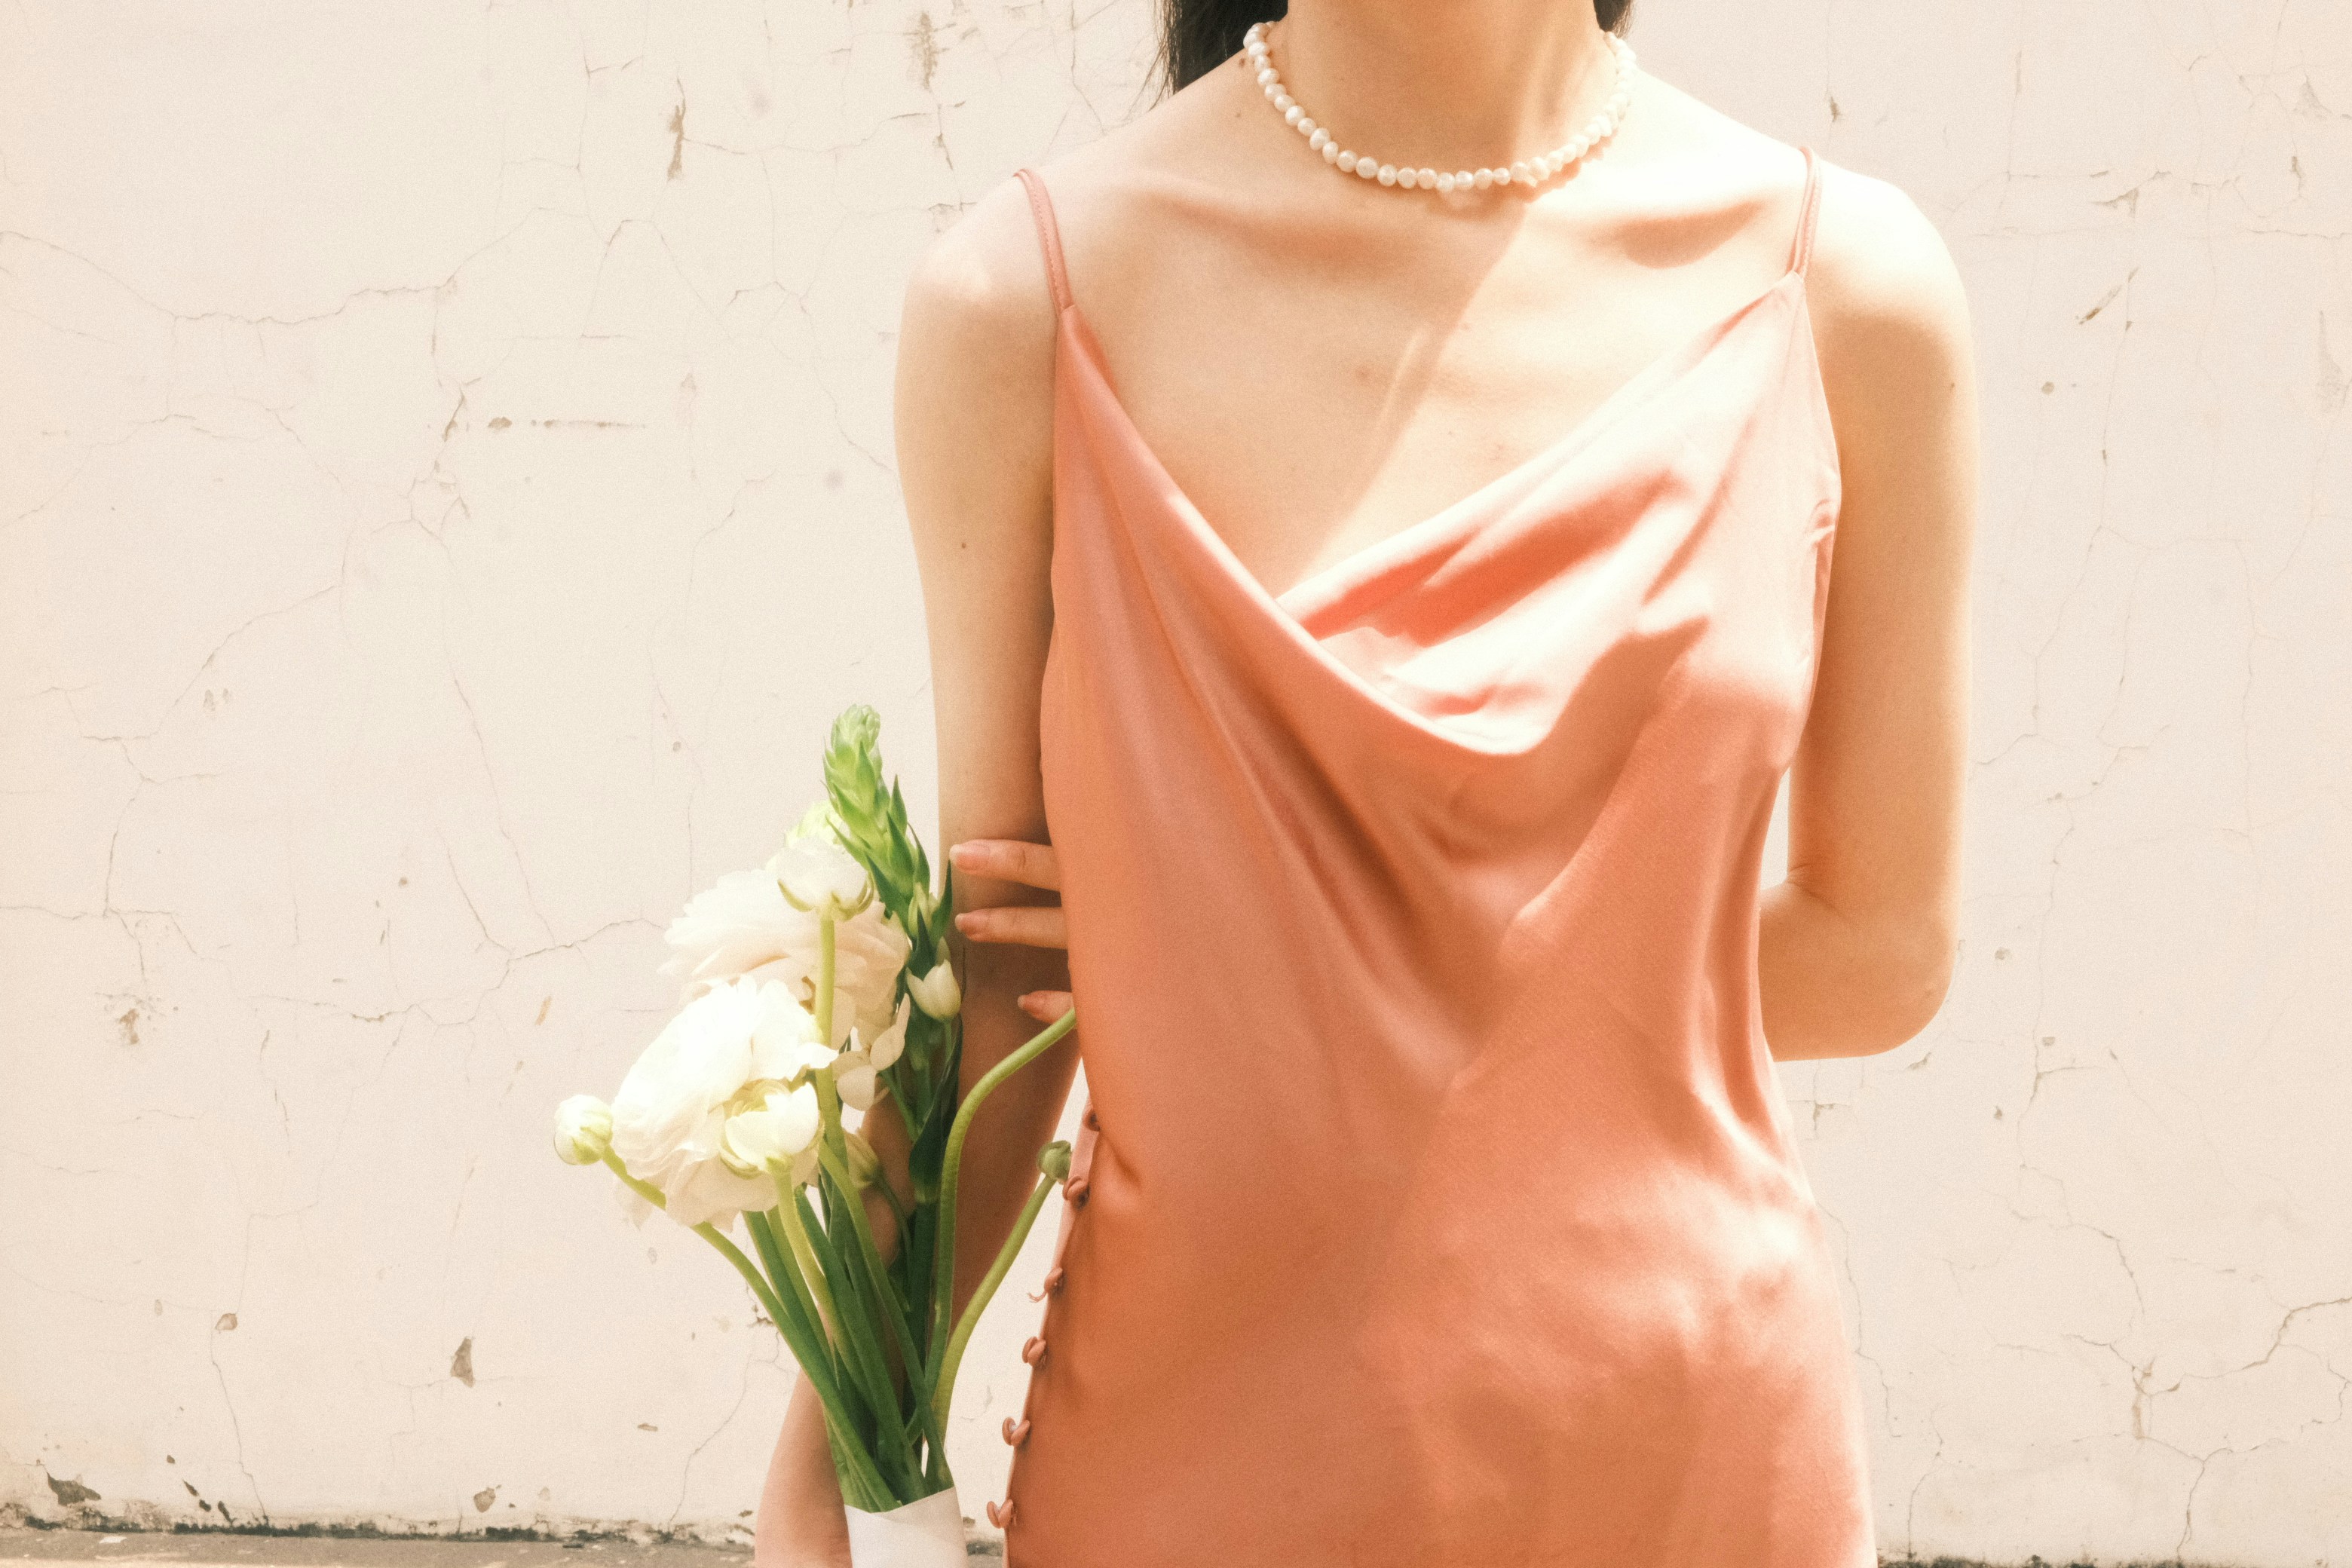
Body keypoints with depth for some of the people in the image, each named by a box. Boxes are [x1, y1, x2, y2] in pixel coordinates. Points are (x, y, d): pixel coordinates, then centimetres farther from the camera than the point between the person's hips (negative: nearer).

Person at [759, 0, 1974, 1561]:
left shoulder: (1845, 282, -7)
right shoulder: (1024, 298, -9)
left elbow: (1878, 953, -1)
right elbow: (999, 966, -3)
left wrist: (1352, 976, -7)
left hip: (1692, 1432, 1)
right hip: (1193, 1440, 0)